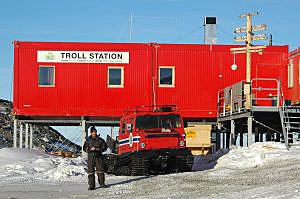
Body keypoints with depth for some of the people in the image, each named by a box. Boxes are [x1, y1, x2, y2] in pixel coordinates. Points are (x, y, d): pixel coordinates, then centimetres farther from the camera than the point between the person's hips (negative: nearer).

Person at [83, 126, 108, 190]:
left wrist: (99, 149, -10)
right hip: (90, 157, 0)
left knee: (100, 170, -1)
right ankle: (91, 185, 2)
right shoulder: (88, 140, 5)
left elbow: (105, 147, 6)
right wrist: (90, 149, -14)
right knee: (90, 171, -2)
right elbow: (85, 148, 3)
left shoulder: (100, 140, 3)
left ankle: (101, 183, 14)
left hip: (98, 156, 0)